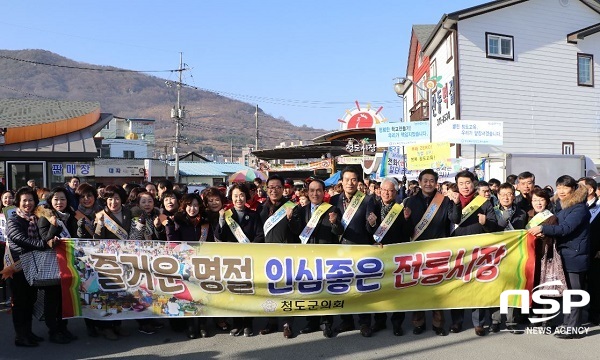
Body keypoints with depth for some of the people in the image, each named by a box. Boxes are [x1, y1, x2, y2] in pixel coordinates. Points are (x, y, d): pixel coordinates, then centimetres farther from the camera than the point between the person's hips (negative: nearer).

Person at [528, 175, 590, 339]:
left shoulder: (579, 208, -14)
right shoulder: (560, 205, 13)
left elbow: (566, 228, -25)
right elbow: (558, 226, 15)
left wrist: (543, 229, -30)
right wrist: (546, 233, -6)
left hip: (575, 256, -8)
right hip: (564, 254, 8)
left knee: (573, 293, -4)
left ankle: (572, 328, 1)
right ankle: (568, 324, 24)